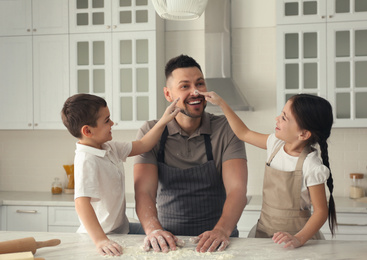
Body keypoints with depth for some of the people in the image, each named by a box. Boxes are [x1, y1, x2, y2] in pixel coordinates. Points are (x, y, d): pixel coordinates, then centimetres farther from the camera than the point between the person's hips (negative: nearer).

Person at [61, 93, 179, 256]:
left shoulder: (109, 148, 4)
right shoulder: (86, 161, -25)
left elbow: (142, 145, 13)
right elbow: (81, 203, -34)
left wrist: (163, 121, 4)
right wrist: (100, 241, -40)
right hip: (101, 235, -9)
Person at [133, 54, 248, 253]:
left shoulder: (226, 130, 0)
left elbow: (237, 189, -11)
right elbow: (144, 191, -9)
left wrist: (221, 230, -29)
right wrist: (153, 229, -28)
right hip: (168, 242, 0)